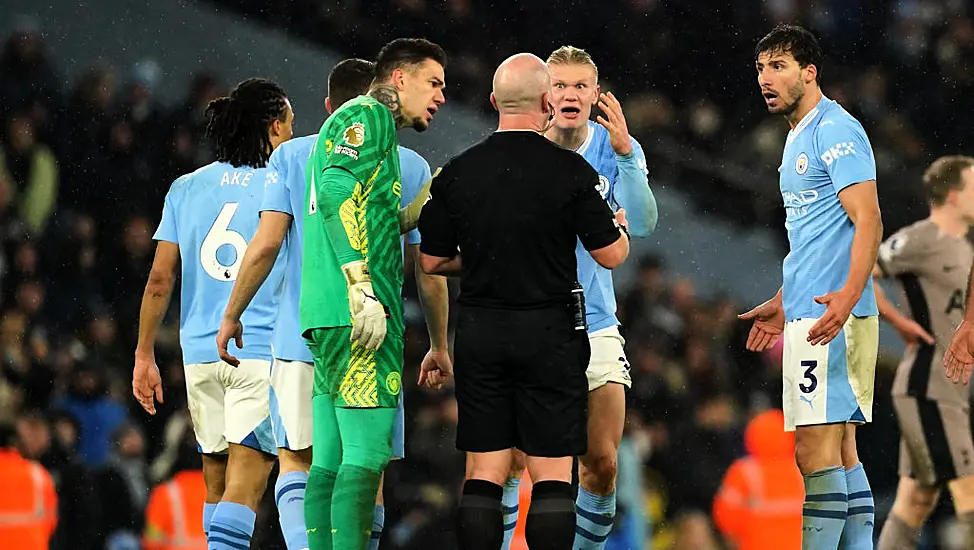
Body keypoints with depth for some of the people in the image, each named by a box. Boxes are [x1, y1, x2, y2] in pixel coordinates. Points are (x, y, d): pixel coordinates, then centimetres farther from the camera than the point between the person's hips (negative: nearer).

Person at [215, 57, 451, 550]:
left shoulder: (291, 156, 5)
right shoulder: (410, 167, 6)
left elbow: (266, 244, -4)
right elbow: (429, 271, 5)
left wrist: (231, 316, 5)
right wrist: (439, 345, 15)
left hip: (302, 340, 0)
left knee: (296, 466, 4)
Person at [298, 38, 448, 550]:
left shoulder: (352, 122, 28)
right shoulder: (368, 115, -3)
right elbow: (338, 191, -19)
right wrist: (361, 285, -24)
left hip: (327, 317, 10)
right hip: (356, 312, -10)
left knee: (329, 462, 6)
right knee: (366, 455, -13)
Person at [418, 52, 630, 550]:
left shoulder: (457, 173, 0)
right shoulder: (570, 171, -8)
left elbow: (432, 261, 7)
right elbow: (611, 255, -4)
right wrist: (620, 228, 19)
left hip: (479, 332, 3)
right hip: (550, 333, -3)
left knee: (483, 475, 5)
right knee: (552, 475, 0)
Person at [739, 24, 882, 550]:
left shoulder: (836, 131, -11)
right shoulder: (798, 137, 20)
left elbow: (867, 220, -19)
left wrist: (848, 295, -32)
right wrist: (781, 304, 33)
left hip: (832, 315, -10)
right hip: (806, 312, 10)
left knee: (816, 451, -12)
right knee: (840, 451, 9)